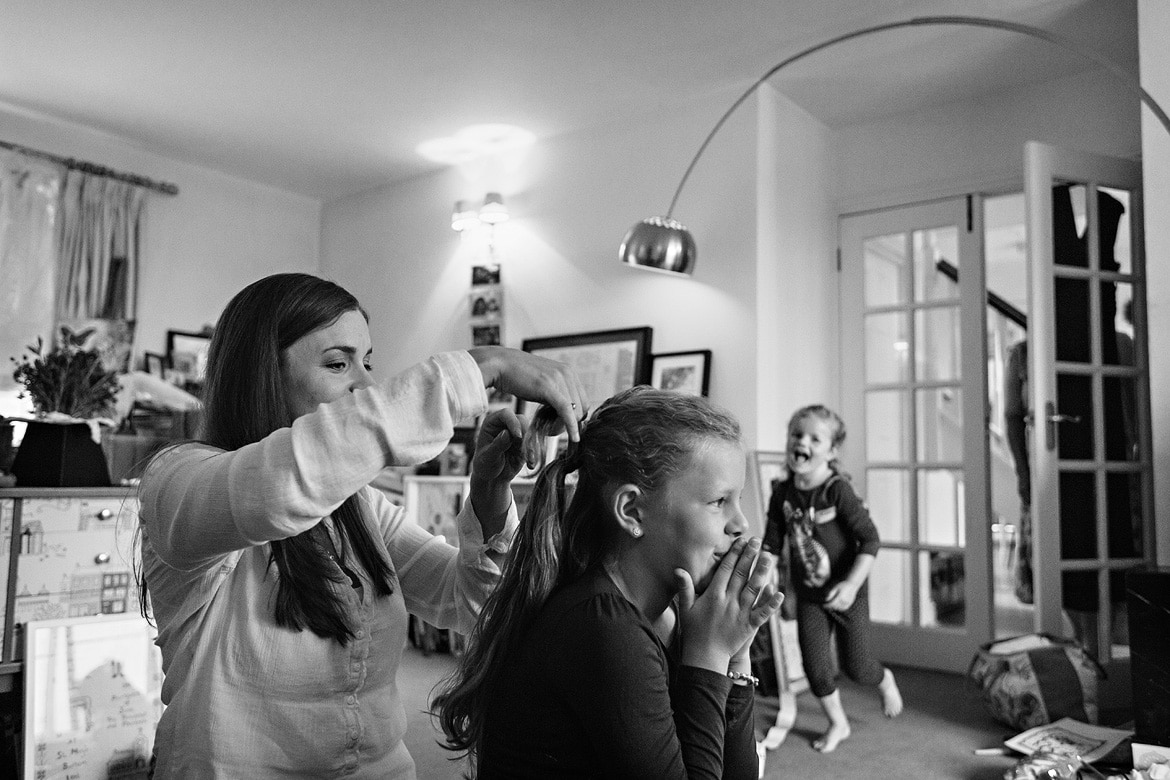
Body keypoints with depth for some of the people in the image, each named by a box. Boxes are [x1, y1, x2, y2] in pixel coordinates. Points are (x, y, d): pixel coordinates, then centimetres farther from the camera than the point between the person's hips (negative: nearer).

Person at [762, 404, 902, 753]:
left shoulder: (838, 490, -23)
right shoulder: (783, 494, -8)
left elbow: (870, 539, -22)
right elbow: (772, 543, 1)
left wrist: (852, 584, -28)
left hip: (846, 592, -4)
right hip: (808, 595, 4)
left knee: (856, 666, 8)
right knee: (815, 665, 4)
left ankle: (886, 681, 44)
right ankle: (837, 723, 30)